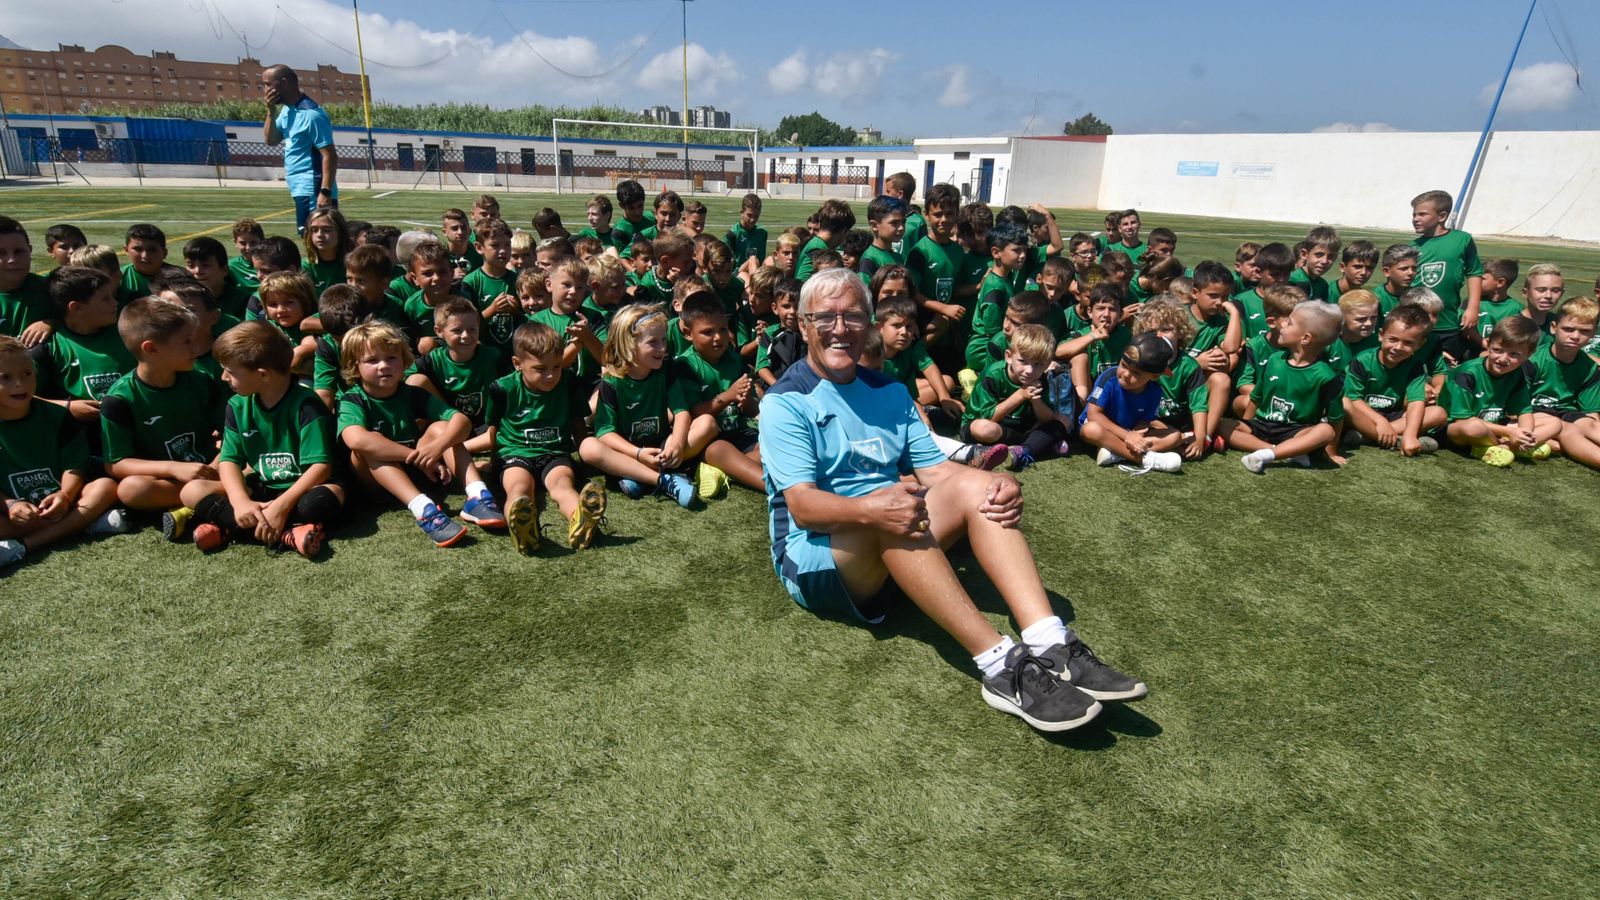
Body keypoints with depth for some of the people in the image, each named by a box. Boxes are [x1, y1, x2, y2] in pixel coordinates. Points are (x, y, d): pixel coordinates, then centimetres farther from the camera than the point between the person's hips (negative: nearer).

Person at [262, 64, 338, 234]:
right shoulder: (286, 110, 14)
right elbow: (270, 141, 18)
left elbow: (330, 156, -19)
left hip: (314, 191, -10)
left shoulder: (311, 114, -15)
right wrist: (271, 111, 4)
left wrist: (326, 192, -25)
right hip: (301, 190, 10)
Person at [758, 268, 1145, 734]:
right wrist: (873, 509, -39)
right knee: (889, 510, -35)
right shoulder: (784, 402, -7)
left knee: (975, 485, -17)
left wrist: (998, 485, -16)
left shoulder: (889, 393, 13)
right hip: (815, 555, -5)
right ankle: (1002, 667, -37)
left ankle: (1051, 647, -31)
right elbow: (802, 506, -19)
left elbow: (936, 469, 5)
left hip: (894, 553, 6)